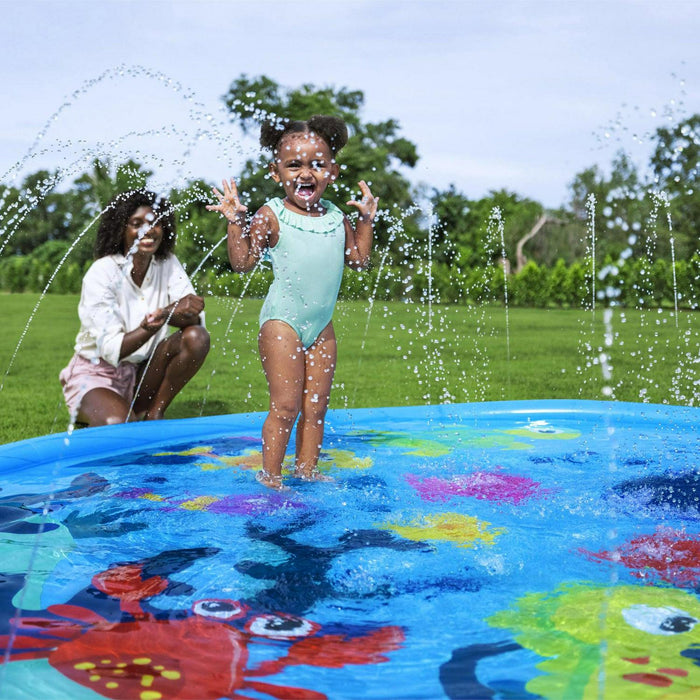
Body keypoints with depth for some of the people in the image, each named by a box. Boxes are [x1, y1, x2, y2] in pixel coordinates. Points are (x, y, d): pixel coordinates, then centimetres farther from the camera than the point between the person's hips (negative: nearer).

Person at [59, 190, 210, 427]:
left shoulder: (168, 265, -3)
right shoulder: (102, 273, -18)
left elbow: (196, 319, -14)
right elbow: (111, 349, -24)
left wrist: (164, 315, -36)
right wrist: (159, 319, -39)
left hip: (142, 375, 5)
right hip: (96, 374, -5)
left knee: (197, 337, -20)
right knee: (116, 424, -36)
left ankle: (154, 413, -8)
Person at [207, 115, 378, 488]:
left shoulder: (336, 217, 7)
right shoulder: (271, 215, -8)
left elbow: (359, 259, 16)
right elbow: (242, 261, -12)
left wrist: (365, 219, 12)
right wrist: (235, 220, -20)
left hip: (321, 326, 5)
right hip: (282, 322, -5)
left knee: (316, 406, 8)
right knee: (285, 406, -5)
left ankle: (307, 469, 20)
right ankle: (270, 475, 7)